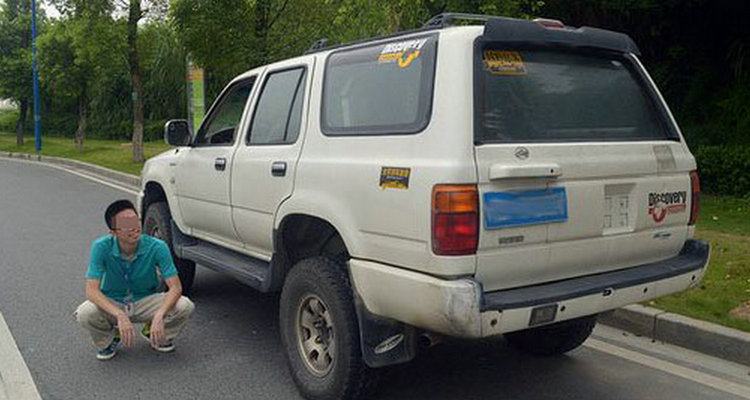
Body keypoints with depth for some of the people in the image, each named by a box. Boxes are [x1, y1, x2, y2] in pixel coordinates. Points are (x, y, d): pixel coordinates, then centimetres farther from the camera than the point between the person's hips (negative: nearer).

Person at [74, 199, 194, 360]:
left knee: (184, 306, -27)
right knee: (85, 313, -32)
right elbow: (91, 290, -28)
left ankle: (154, 333, 7)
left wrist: (159, 315, -44)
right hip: (112, 303, 0)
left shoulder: (157, 247, -23)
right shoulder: (101, 247, -22)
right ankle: (108, 339, 4)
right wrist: (120, 315, -43)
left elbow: (175, 287, -26)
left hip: (146, 301, 0)